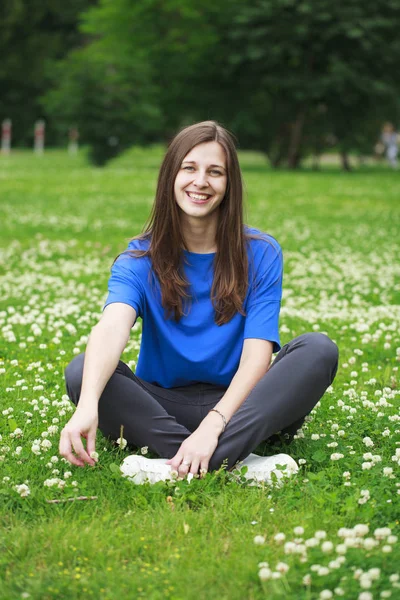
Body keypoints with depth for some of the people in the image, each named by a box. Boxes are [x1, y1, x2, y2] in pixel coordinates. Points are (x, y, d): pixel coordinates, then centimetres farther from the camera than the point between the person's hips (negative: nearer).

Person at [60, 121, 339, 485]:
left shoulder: (261, 254, -3)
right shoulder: (141, 258, -3)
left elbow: (257, 354, -14)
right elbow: (113, 326, -25)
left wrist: (212, 426, -32)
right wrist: (87, 405, -45)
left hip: (235, 403, 0)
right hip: (163, 406, 0)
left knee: (318, 350, -25)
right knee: (81, 372, -26)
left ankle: (178, 465, -41)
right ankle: (239, 463, -37)